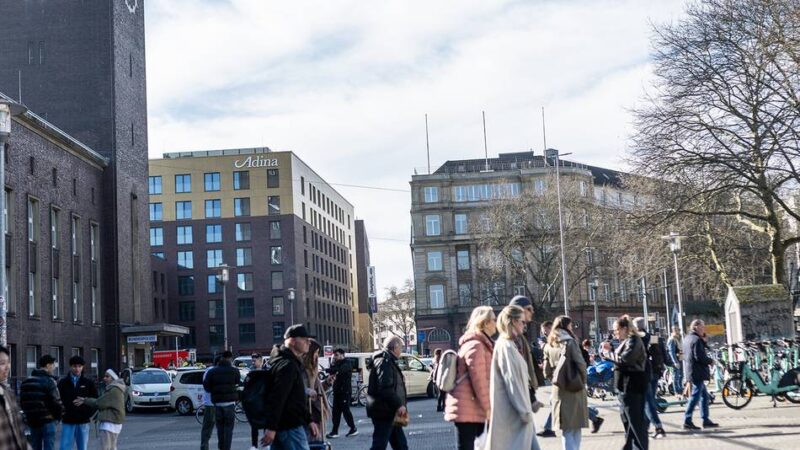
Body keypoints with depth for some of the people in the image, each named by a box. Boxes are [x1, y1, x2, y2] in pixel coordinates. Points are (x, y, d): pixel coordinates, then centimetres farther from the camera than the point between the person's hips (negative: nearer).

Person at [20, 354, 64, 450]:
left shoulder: (26, 382, 12)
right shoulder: (48, 381, -12)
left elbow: (22, 402, 16)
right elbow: (56, 402, -15)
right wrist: (59, 415, 1)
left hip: (32, 421, 7)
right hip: (47, 421, -7)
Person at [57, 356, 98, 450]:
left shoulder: (89, 383, 6)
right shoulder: (63, 383, 4)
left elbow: (95, 400, 8)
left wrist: (89, 414, -3)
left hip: (83, 421, 1)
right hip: (67, 422, -1)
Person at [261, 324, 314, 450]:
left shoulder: (292, 363, 19)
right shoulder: (288, 365, -15)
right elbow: (277, 398, -23)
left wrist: (308, 420, 22)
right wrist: (271, 427, -27)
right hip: (290, 427, -10)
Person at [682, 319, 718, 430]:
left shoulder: (687, 338, 16)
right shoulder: (696, 340, -16)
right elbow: (700, 357, -23)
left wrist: (703, 341, 10)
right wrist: (710, 361, -6)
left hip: (691, 371, 10)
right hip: (698, 372, -10)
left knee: (704, 396, 16)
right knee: (695, 396, -7)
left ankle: (706, 420, 20)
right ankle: (687, 421, -7)